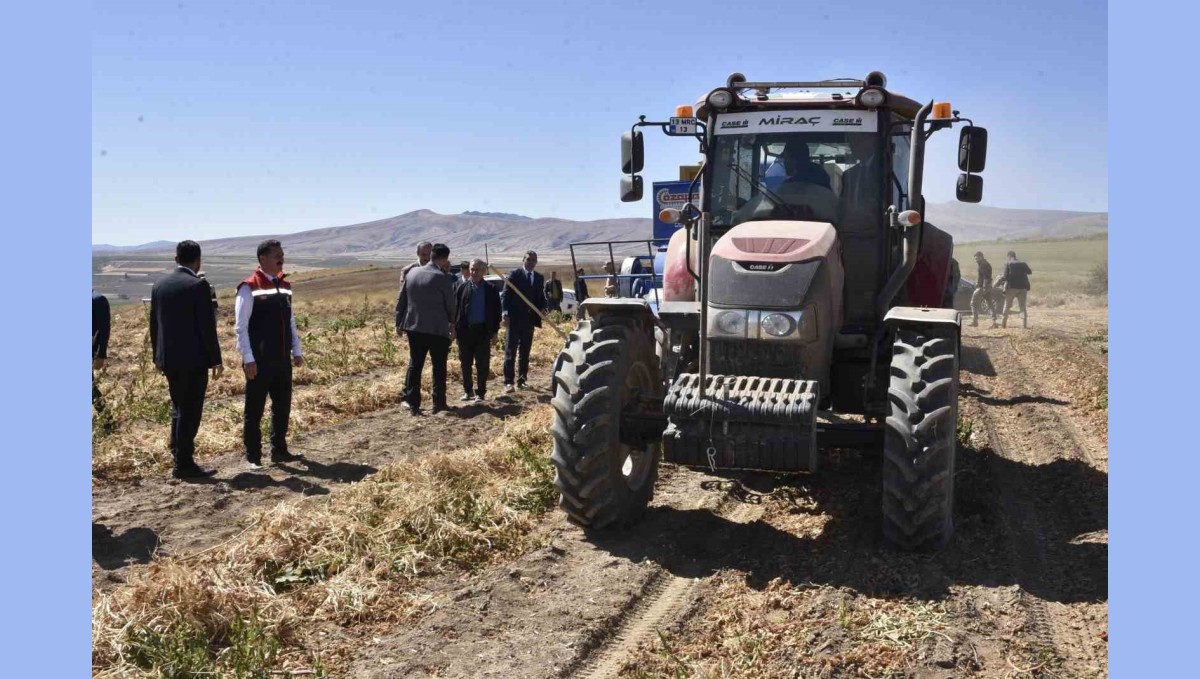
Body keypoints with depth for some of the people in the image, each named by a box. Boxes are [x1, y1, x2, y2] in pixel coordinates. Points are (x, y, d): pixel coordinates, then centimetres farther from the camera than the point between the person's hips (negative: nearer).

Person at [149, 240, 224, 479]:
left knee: (179, 409, 18)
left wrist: (158, 356, 21)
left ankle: (178, 458, 24)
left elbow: (154, 324, 13)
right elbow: (207, 326, -14)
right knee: (190, 411, 0)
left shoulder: (160, 285, 9)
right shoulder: (198, 285, -12)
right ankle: (183, 464, 3)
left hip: (168, 358, 7)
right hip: (193, 359, -7)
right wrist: (215, 359, -8)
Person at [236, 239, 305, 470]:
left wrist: (297, 351, 12)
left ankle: (279, 450, 27)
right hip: (260, 361, -7)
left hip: (282, 360, 7)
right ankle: (253, 457, 13)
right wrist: (248, 359, -16)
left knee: (283, 406, 14)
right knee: (254, 410, 4)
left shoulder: (284, 286, 11)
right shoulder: (250, 288, -10)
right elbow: (241, 327, -12)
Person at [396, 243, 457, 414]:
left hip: (414, 327, 5)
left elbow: (401, 300, 10)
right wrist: (452, 323, 11)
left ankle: (413, 403, 10)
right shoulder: (443, 277, -12)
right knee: (439, 366, 7)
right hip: (437, 329, -5)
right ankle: (439, 403, 7)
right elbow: (450, 304, -6)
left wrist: (399, 323, 18)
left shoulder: (412, 273, 4)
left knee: (415, 365, 11)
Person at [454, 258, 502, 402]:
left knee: (482, 364, 1)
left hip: (483, 330, -1)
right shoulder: (462, 287, 3)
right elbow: (455, 308, 2)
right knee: (466, 363, 9)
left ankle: (480, 393, 10)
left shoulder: (490, 290, 2)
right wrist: (455, 327, -4)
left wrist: (494, 331, -1)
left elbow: (496, 311, 3)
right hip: (465, 330, 1)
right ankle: (468, 391, 21)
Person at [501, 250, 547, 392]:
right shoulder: (514, 274, -2)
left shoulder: (539, 278, 12)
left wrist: (543, 308, -6)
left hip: (530, 319, 4)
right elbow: (505, 295, -5)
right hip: (514, 318, -4)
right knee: (511, 351, -4)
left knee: (525, 352, 9)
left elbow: (541, 297, 16)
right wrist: (505, 313, -16)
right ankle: (508, 382, -4)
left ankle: (522, 380, 16)